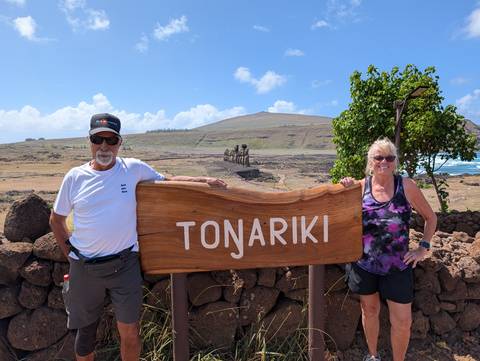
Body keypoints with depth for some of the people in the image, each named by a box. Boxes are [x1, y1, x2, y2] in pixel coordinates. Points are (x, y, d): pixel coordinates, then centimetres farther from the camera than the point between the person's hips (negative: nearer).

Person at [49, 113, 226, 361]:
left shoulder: (133, 168, -4)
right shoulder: (75, 177, -3)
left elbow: (166, 181, 6)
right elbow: (56, 220, 9)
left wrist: (204, 180, -3)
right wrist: (70, 254, 6)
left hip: (124, 264, -1)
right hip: (84, 268, 1)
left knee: (130, 333, 6)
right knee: (85, 330, 19)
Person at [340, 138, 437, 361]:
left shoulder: (406, 186, -7)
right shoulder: (360, 186, -6)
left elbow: (430, 218, 6)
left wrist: (423, 247, -1)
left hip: (397, 265, 0)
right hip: (364, 263, 1)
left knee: (402, 321, 7)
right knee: (370, 310, 20)